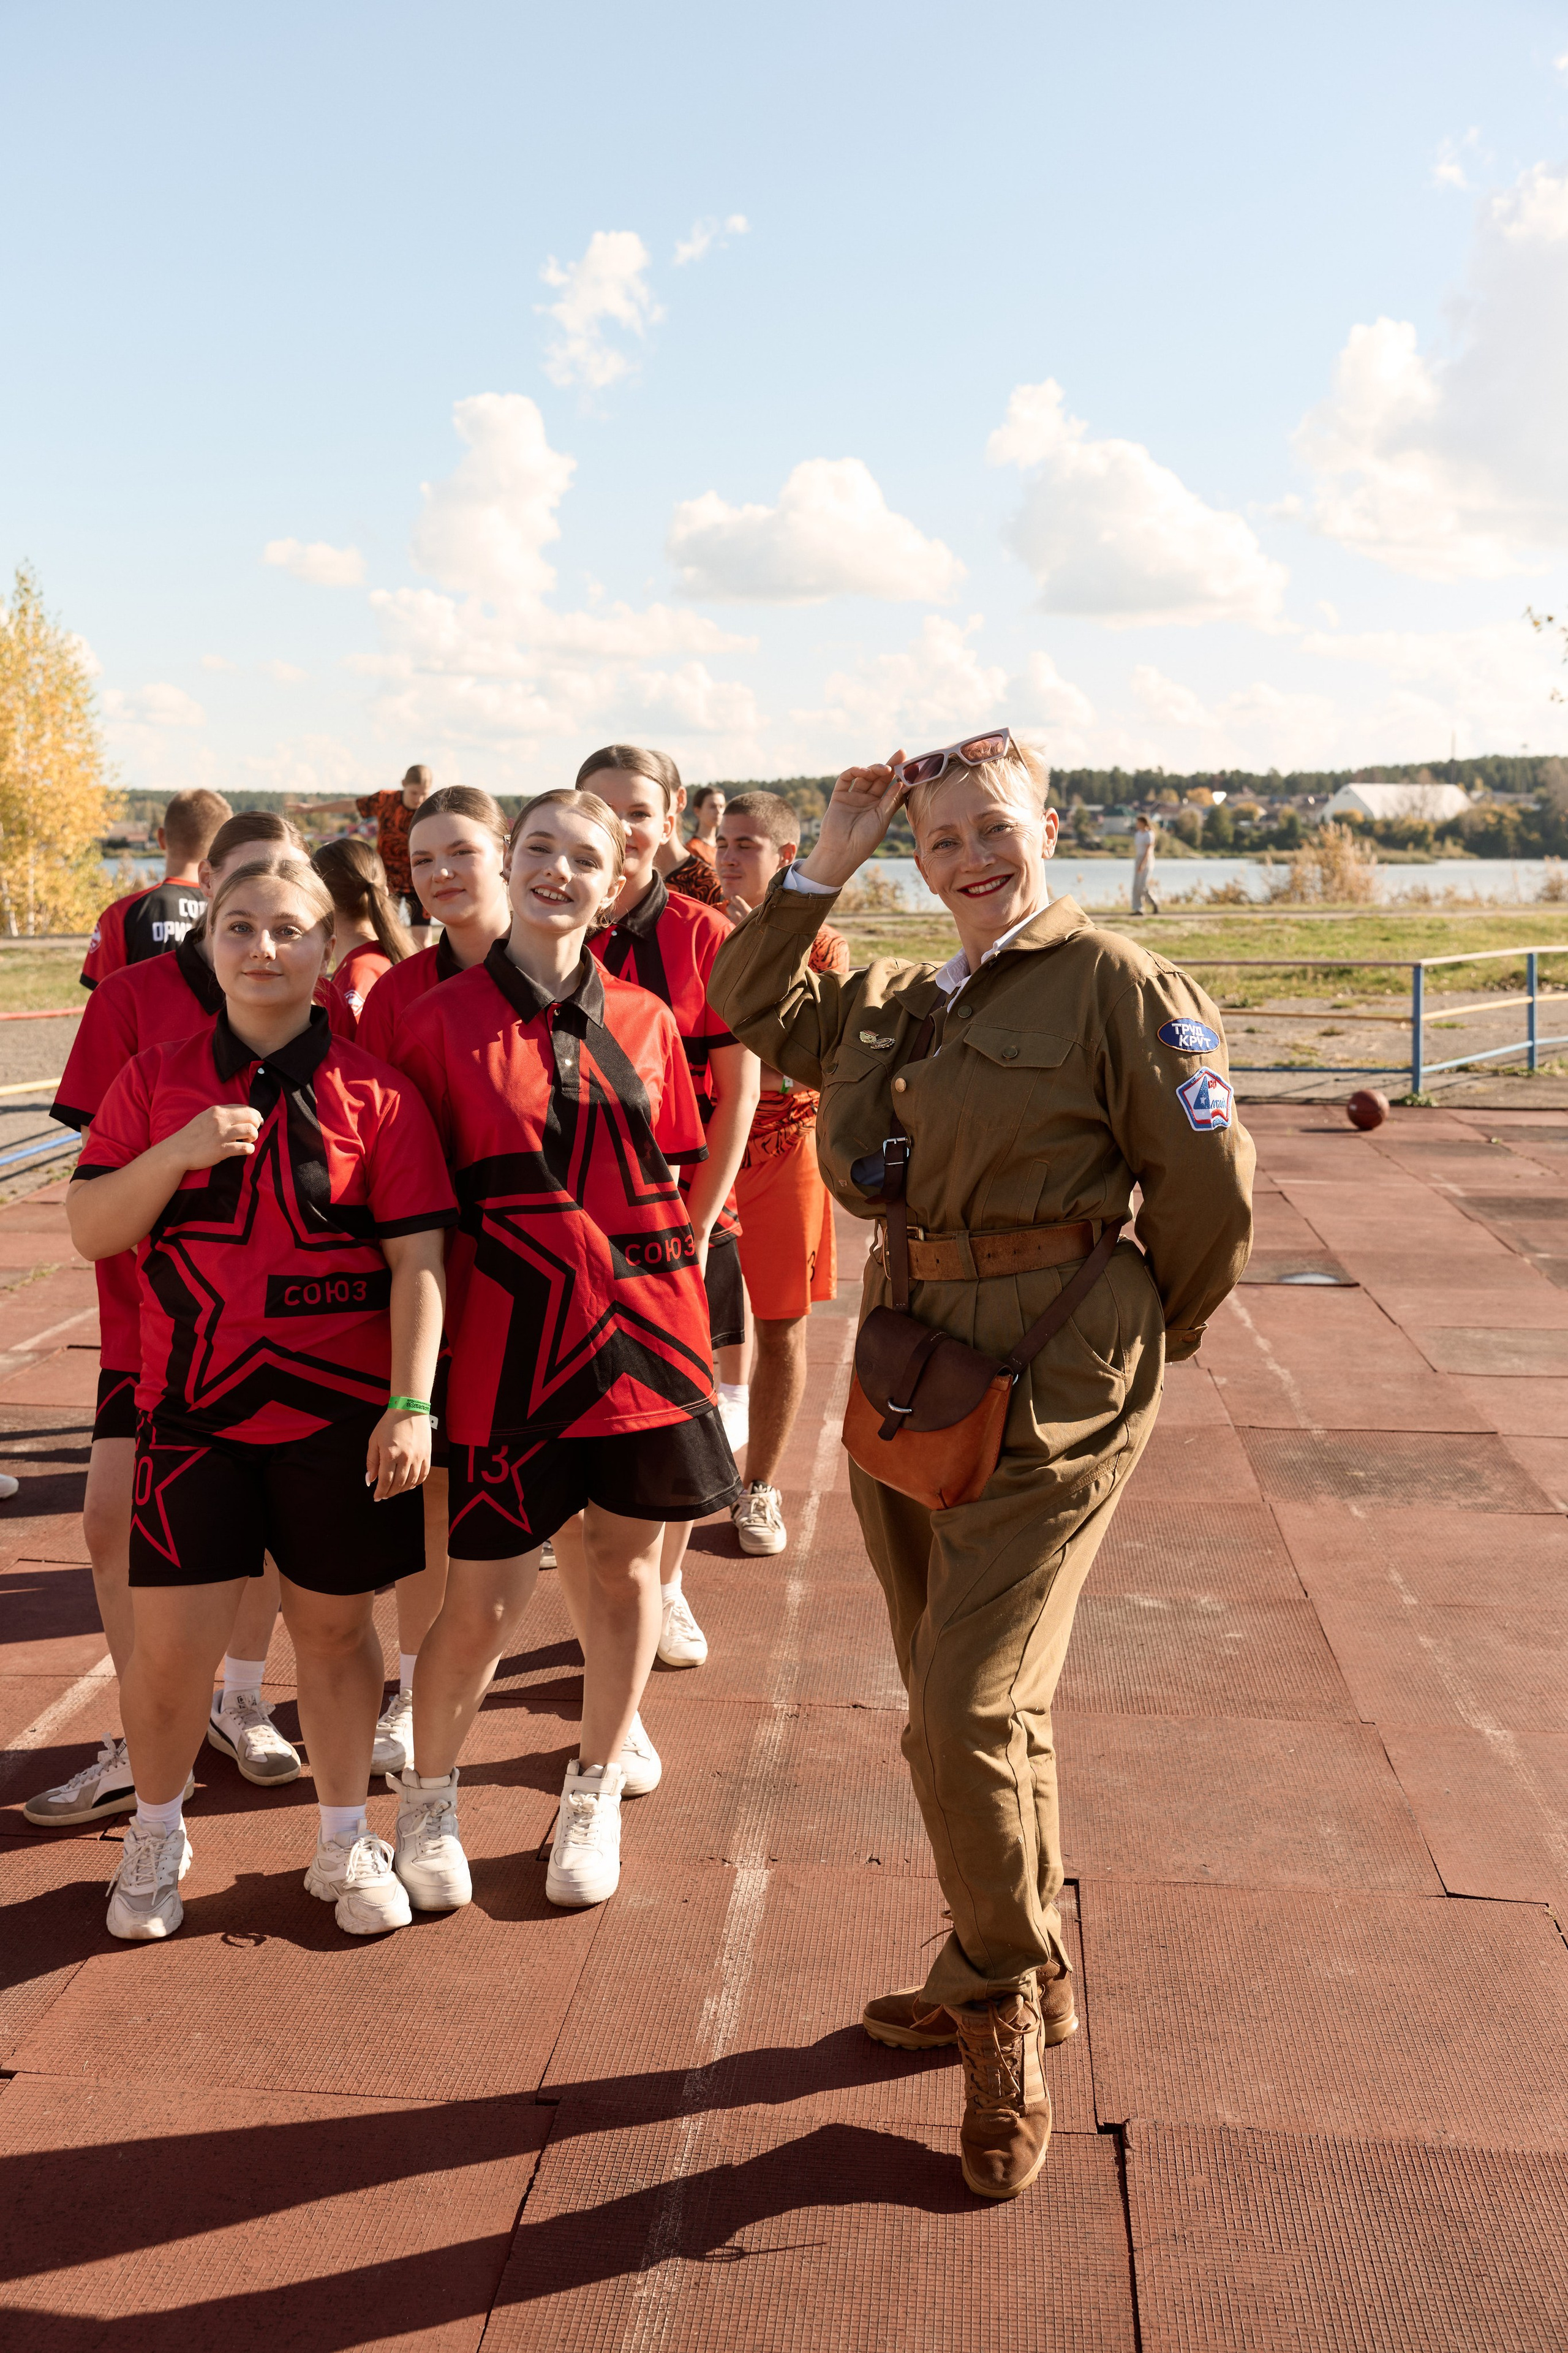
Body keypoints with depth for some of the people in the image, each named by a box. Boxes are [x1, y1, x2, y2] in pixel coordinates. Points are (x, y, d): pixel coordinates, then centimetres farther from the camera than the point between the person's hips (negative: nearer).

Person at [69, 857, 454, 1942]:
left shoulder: (376, 1092, -4)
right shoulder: (159, 1080, 3)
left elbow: (419, 1260, -6)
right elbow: (91, 1230, 0)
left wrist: (411, 1405, -11)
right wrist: (180, 1151, -16)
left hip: (339, 1408, -1)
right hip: (194, 1407, 1)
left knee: (334, 1625, 11)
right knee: (171, 1643, 2)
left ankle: (346, 1841, 32)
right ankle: (156, 1834, 31)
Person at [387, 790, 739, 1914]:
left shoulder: (644, 1019, 5)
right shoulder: (442, 1020, -3)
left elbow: (675, 1176, 12)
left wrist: (676, 1294, 6)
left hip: (644, 1320, 3)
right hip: (509, 1337, -3)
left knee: (625, 1558, 12)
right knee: (484, 1594, 1)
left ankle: (598, 1788, 34)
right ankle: (429, 1798, 27)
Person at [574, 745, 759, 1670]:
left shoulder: (707, 937, -4)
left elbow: (739, 1094, -4)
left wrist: (697, 1225, -8)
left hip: (682, 1213, 0)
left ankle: (665, 1588, 34)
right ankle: (594, 1623, 16)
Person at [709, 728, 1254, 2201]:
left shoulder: (1116, 985, -9)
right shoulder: (899, 1004, 11)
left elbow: (1209, 1187, -10)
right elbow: (748, 1008, 22)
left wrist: (1144, 1340, 3)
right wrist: (822, 869, 12)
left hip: (1046, 1389, -7)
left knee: (969, 1714, -9)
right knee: (975, 1707, 17)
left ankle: (1001, 2000, 16)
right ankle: (1020, 1980, 35)